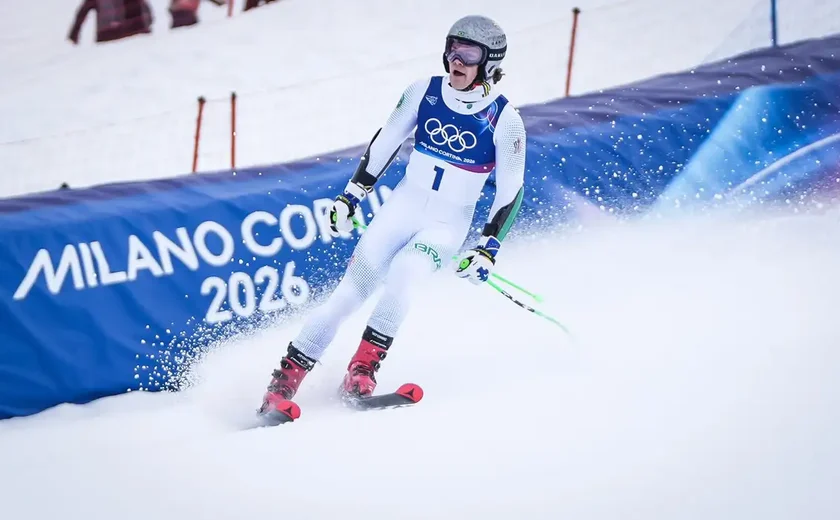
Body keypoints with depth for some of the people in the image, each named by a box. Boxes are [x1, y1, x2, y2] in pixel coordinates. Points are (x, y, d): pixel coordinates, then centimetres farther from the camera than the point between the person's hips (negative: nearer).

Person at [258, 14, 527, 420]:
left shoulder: (504, 120, -10)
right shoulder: (424, 93, -2)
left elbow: (511, 191, -6)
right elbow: (384, 144, 10)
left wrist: (488, 248, -13)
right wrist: (351, 195, 8)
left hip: (448, 225, -2)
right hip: (402, 207, 2)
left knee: (403, 275, -31)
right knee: (353, 288, -10)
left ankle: (361, 371, -24)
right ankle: (285, 381, -8)